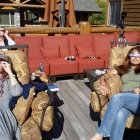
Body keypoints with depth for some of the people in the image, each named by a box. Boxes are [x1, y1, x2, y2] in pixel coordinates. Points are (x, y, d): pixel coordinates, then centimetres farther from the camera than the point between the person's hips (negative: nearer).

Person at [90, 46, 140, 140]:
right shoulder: (122, 69, 24)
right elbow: (103, 77, 18)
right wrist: (104, 84, -4)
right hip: (125, 100, 2)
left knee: (117, 97, -33)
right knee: (119, 116, -35)